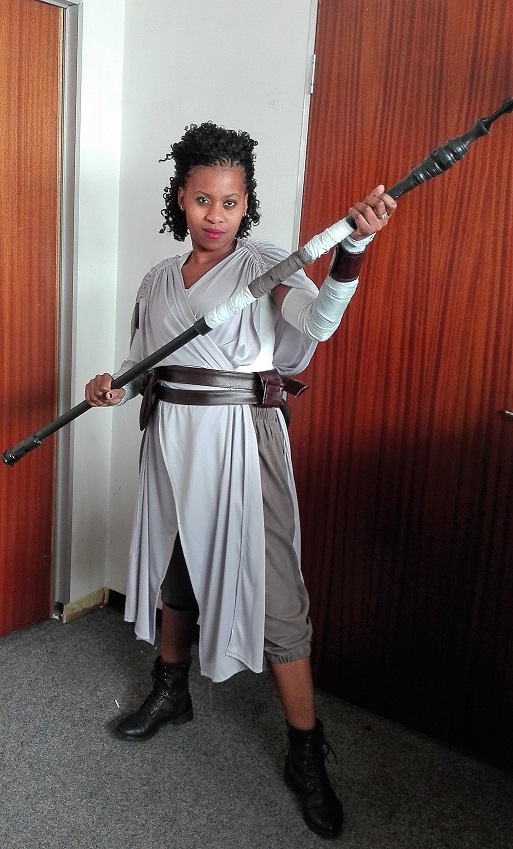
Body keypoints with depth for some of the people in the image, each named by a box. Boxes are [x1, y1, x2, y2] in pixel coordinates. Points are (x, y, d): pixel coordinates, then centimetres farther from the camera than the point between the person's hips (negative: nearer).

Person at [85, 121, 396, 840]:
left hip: (241, 441, -5)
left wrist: (353, 245, -39)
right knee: (173, 566, 18)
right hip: (171, 442, 6)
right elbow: (142, 367, 17)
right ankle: (171, 693, 42)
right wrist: (112, 388, -5)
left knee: (271, 586, -5)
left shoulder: (264, 265, -4)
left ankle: (306, 754, 10)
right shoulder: (157, 282, 11)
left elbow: (318, 320, -24)